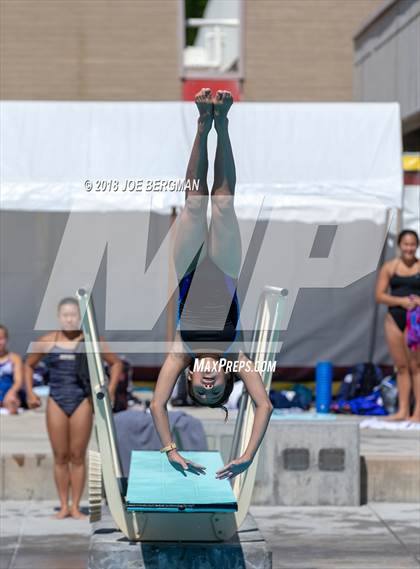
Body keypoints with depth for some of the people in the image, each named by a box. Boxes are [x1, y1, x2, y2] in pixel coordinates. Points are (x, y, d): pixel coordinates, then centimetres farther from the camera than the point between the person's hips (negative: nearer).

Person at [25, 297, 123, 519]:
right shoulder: (46, 342, 4)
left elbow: (116, 363, 8)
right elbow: (29, 365, 18)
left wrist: (110, 390, -3)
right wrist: (30, 393, 7)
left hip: (82, 402, -1)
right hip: (56, 402, 1)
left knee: (78, 457, 1)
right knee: (60, 457, 3)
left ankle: (76, 507, 8)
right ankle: (64, 506, 9)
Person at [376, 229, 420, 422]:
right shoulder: (389, 267, 6)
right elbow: (380, 296, 2)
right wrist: (401, 301, -13)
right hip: (395, 319, 2)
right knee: (401, 367, 7)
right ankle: (403, 411, 10)